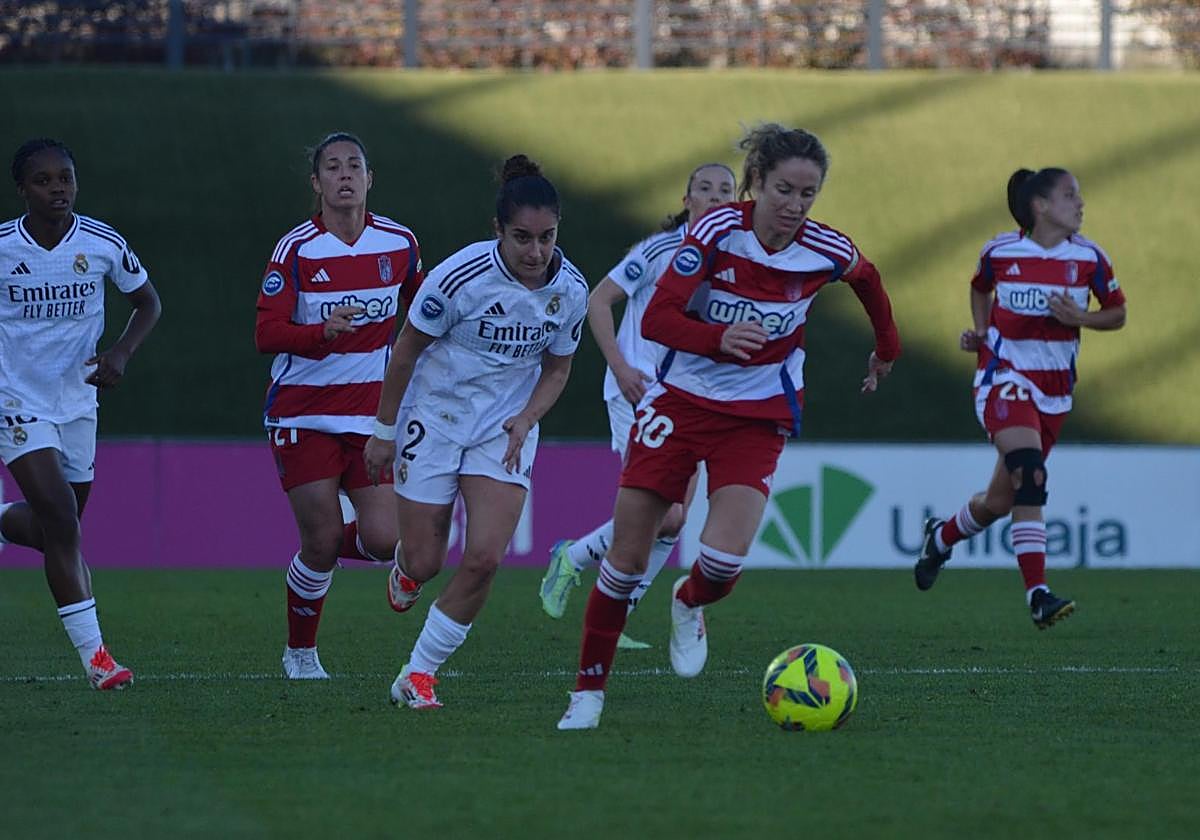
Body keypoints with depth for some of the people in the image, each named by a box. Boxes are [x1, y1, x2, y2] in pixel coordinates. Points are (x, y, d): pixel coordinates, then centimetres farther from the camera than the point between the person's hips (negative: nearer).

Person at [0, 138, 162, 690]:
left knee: (59, 527, 12)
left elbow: (147, 302, 8)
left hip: (77, 401, 4)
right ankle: (94, 654, -14)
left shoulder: (104, 245, -8)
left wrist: (121, 353, -11)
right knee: (61, 520, -16)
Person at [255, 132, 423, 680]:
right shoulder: (296, 249, -9)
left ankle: (327, 548, 25)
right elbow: (266, 334, -16)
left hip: (371, 416, 3)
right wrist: (323, 332, -32)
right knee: (321, 544, -6)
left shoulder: (399, 243, 2)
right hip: (303, 415, -3)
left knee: (383, 540, -11)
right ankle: (300, 654, 17)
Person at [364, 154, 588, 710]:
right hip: (434, 419, -2)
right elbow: (406, 351, -10)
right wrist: (384, 431, -3)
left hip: (504, 433, 2)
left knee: (484, 559, -13)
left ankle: (418, 674, 3)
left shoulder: (570, 291, -11)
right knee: (425, 563, 2)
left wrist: (525, 420, -11)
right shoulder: (459, 277, -23)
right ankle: (406, 570, 43)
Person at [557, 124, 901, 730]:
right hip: (684, 400, -1)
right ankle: (589, 689, 14)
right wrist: (720, 338, -38)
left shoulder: (827, 251, -10)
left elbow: (868, 280, 15)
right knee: (627, 556, -3)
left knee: (724, 560, -18)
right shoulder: (718, 231, -17)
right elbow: (656, 319, -21)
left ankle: (688, 605, 19)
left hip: (757, 417, 1)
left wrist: (887, 350, 27)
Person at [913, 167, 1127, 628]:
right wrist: (979, 333, 4)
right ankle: (1037, 594, -28)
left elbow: (1117, 314, 7)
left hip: (1054, 389, 4)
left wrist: (1079, 317, -11)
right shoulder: (1000, 252, -4)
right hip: (1005, 378, -4)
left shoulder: (1090, 258, -2)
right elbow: (980, 289, 18)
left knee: (1001, 499, 10)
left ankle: (941, 536, 42)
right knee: (1029, 476, -26)